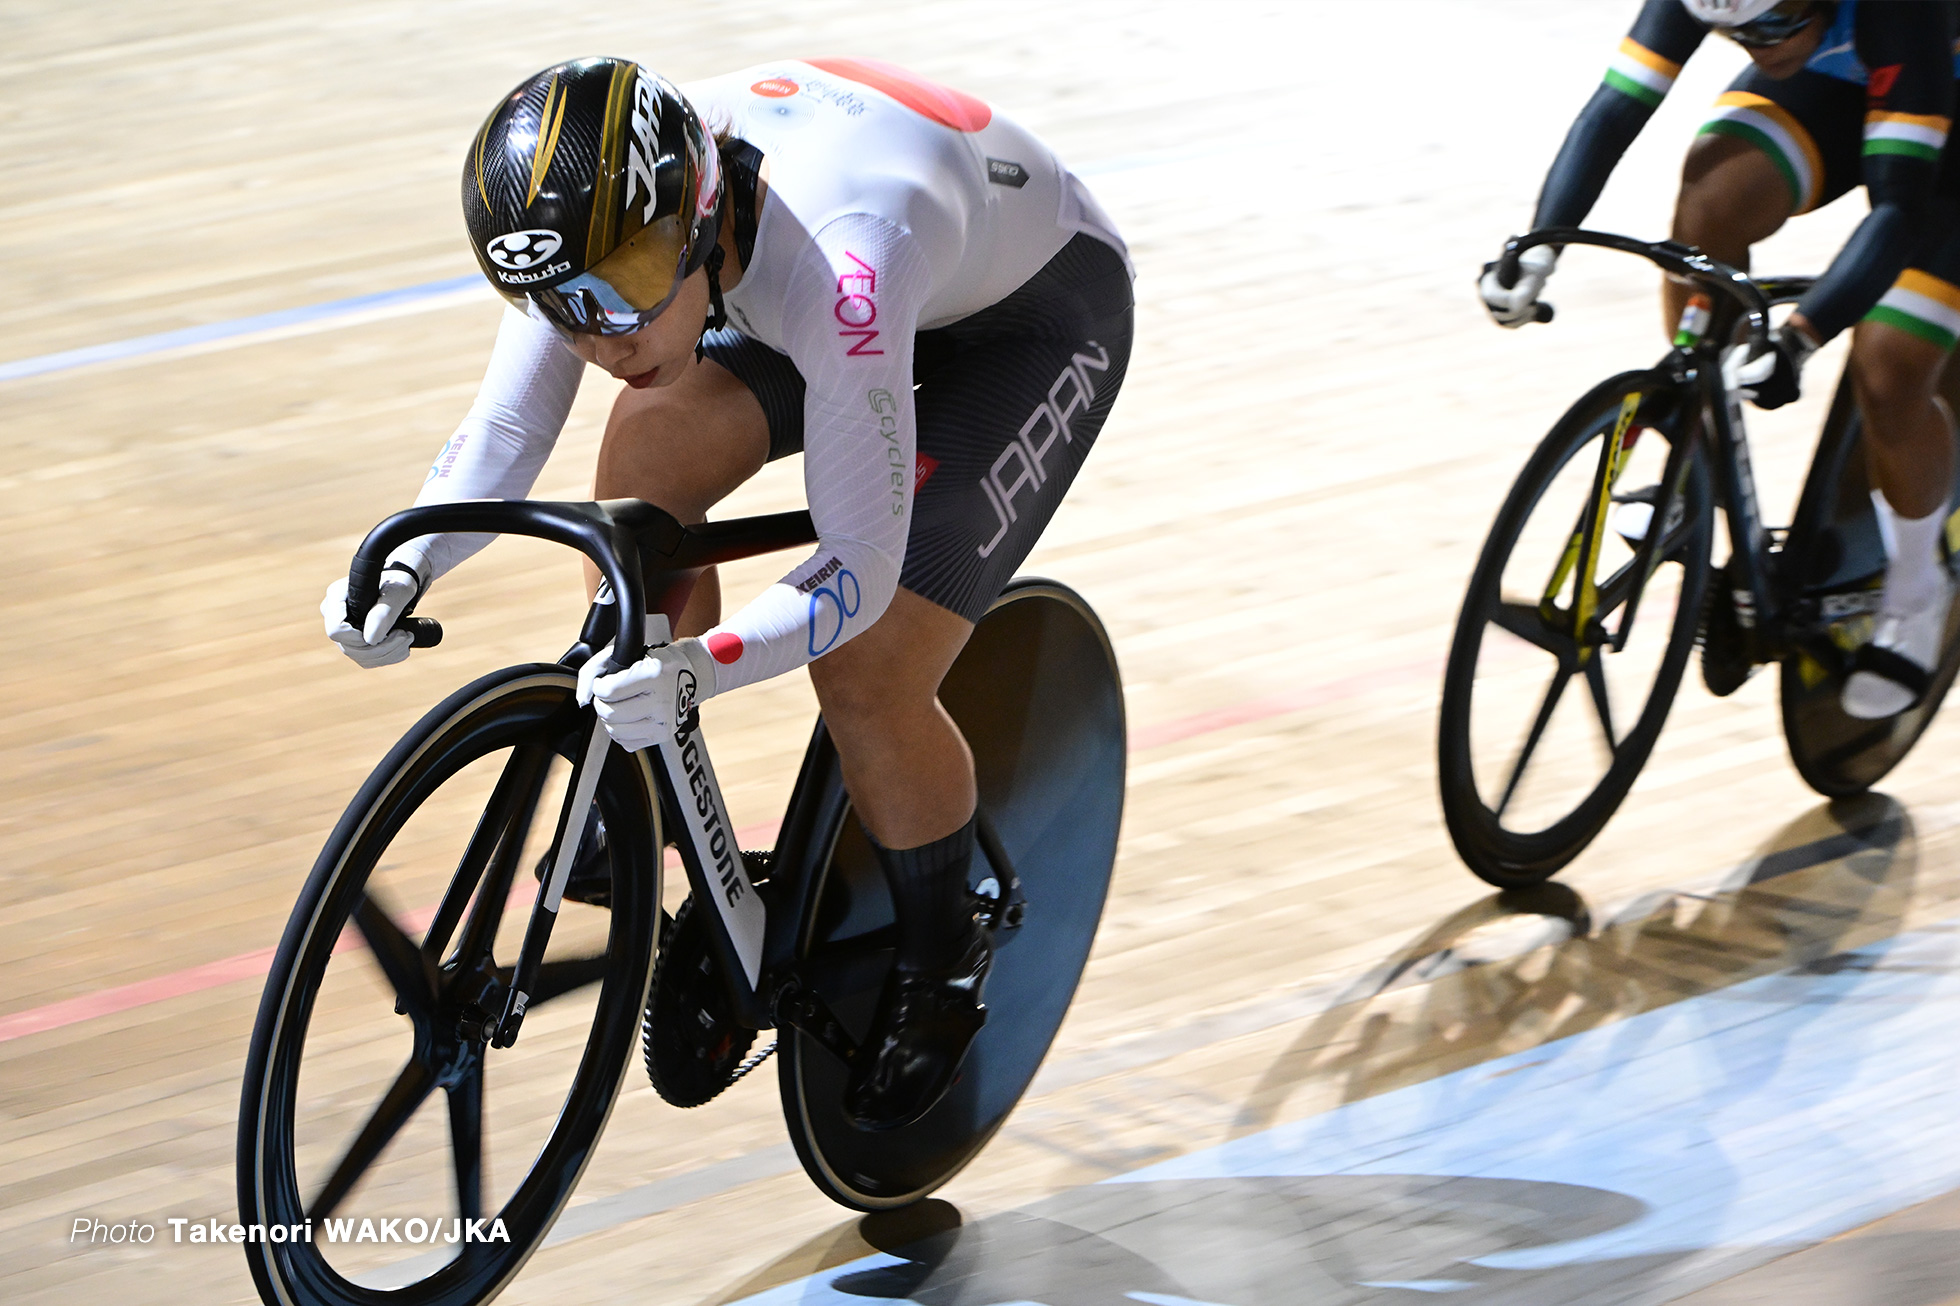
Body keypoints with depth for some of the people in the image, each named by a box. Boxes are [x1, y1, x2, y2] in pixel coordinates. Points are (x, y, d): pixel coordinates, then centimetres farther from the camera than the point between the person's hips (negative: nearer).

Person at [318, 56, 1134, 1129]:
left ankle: (942, 969, 11)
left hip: (1044, 310, -6)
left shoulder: (839, 264, -44)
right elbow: (505, 428, -15)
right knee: (649, 450, -18)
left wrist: (702, 665, -54)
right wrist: (406, 568, -32)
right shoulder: (605, 213, -26)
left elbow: (860, 571, -39)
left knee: (869, 671, -16)